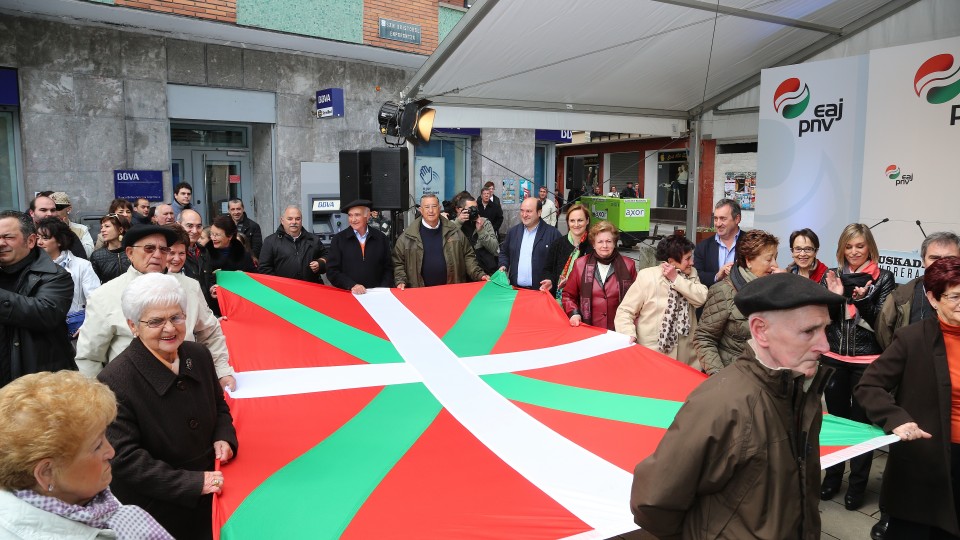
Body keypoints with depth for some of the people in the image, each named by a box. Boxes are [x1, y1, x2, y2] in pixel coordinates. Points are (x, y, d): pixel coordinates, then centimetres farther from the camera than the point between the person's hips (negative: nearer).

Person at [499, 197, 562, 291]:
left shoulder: (553, 233, -5)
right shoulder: (513, 231, 10)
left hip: (541, 290, -4)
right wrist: (503, 266, 2)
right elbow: (504, 253, 20)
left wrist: (552, 280, -17)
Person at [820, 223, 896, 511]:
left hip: (867, 360, -3)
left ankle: (857, 484, 17)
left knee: (861, 421, 4)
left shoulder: (883, 278, -3)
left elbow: (882, 322, -6)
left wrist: (862, 298, -22)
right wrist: (833, 295, -14)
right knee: (835, 417, 12)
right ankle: (832, 476, 26)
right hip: (834, 357, 3)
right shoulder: (832, 275, 5)